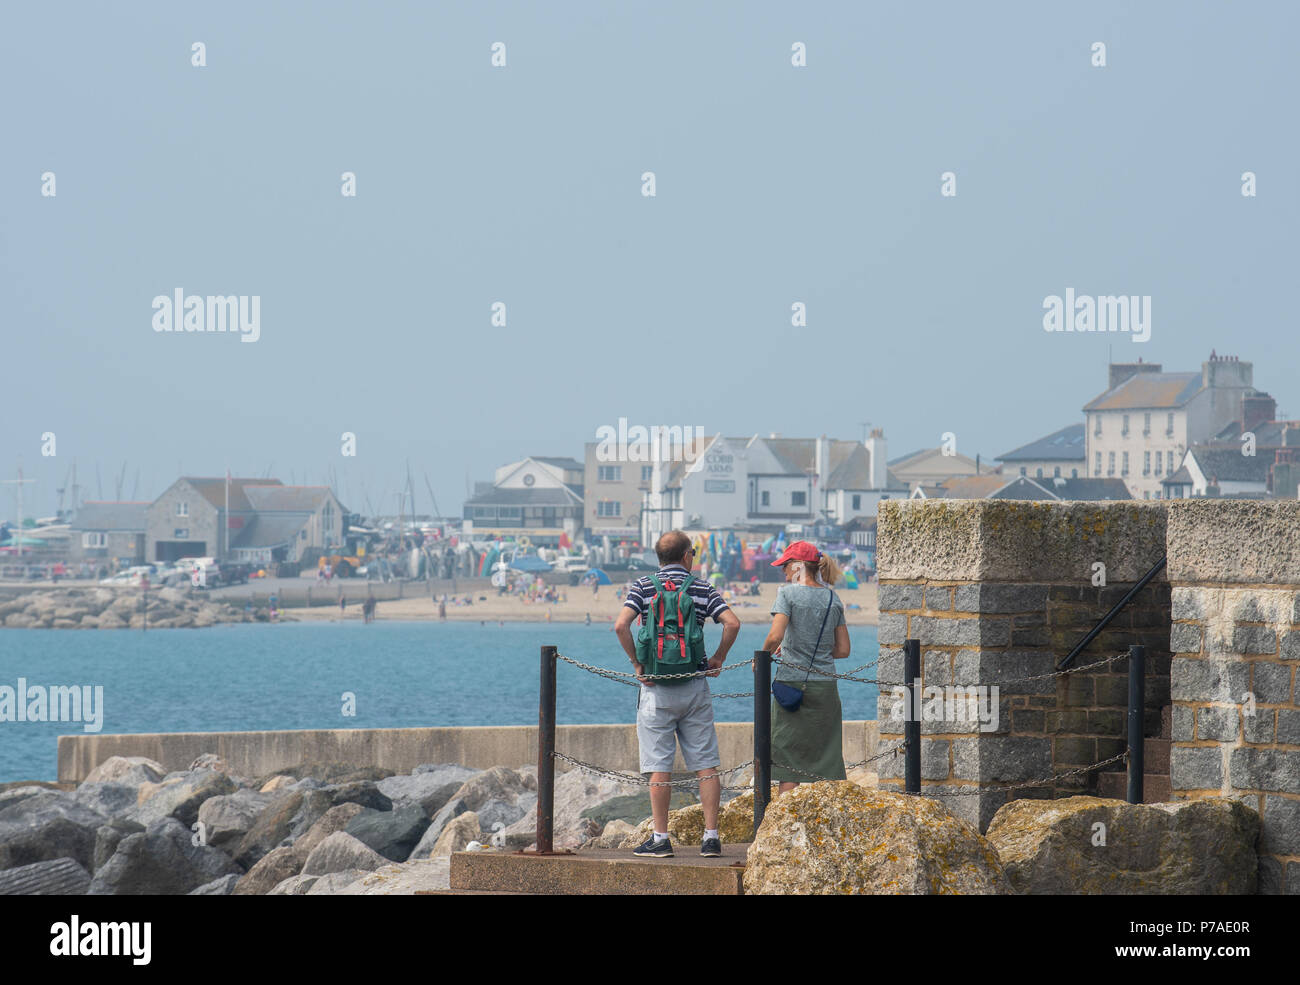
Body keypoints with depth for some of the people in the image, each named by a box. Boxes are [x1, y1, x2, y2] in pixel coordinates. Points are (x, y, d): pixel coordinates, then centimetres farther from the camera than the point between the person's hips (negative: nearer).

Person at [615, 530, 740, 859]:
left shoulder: (643, 587, 1)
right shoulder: (702, 589, 3)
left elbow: (621, 625, -14)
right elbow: (732, 623, -9)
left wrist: (636, 663, -4)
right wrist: (718, 659, 4)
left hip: (656, 687, -1)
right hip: (695, 685, 1)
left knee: (659, 767, 1)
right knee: (706, 765, 5)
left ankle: (660, 839, 0)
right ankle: (711, 836, 2)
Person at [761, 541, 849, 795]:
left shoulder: (788, 593, -6)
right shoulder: (833, 598, 9)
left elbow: (775, 636, -18)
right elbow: (843, 650, 10)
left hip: (792, 681, -4)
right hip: (825, 684, 4)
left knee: (788, 754, 0)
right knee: (826, 753, 7)